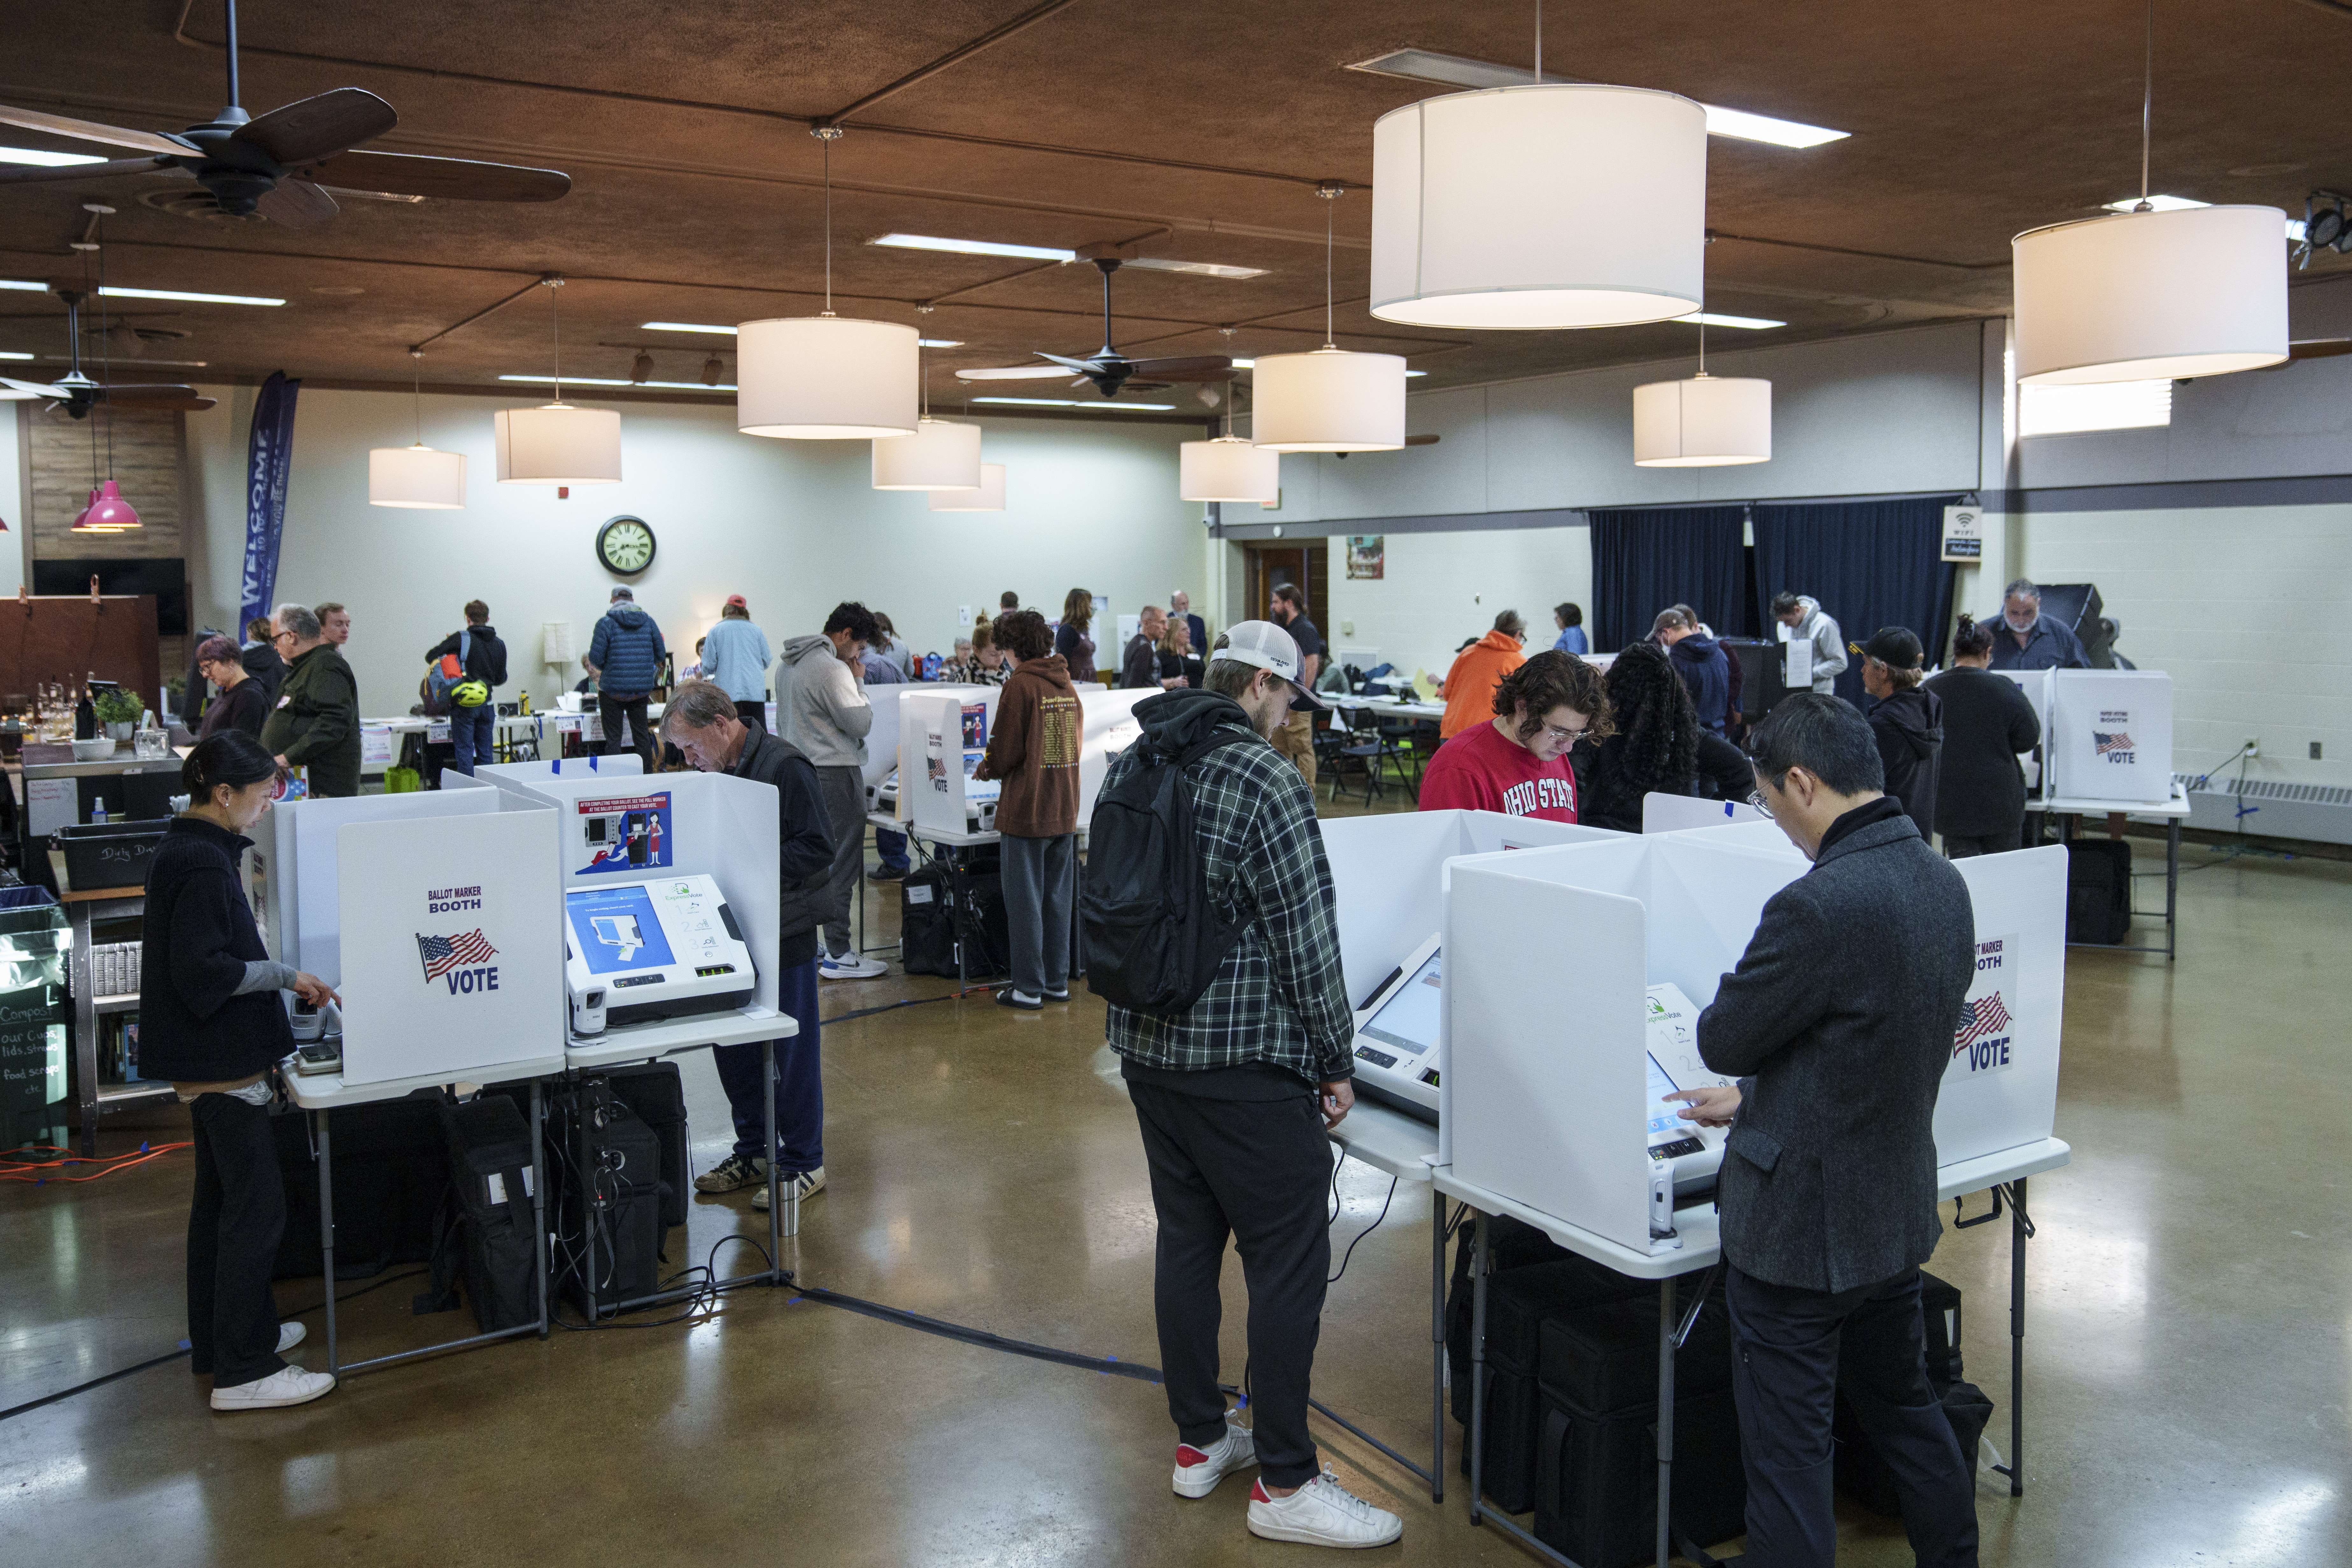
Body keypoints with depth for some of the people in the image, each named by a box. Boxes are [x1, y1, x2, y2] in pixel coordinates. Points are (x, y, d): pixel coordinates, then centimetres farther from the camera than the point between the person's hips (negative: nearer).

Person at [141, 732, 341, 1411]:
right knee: (256, 1208, -5)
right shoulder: (203, 864, -20)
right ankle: (243, 1370, 1)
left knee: (221, 1198, 19)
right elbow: (202, 971, -24)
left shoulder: (185, 848, 11)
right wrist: (284, 976, -18)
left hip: (207, 1060, 11)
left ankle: (219, 1341, 31)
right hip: (219, 1060, -11)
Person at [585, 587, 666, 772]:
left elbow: (595, 658, -12)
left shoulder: (606, 622, -8)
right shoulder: (648, 621, 2)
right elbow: (661, 654, 5)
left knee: (613, 738, 2)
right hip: (642, 690, 3)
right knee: (642, 735, 12)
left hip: (613, 690, -3)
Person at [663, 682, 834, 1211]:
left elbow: (817, 849, -20)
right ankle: (755, 1151, 29)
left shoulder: (784, 767, -16)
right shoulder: (716, 772, 10)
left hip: (782, 934, -8)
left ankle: (803, 1164, 14)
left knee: (790, 1052, 1)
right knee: (731, 1045, 14)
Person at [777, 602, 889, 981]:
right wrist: (859, 681, -3)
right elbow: (861, 722, -15)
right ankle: (838, 955, -5)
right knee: (841, 864, -6)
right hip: (835, 774, -10)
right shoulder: (832, 669, -17)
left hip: (800, 771, 10)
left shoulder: (787, 664, 14)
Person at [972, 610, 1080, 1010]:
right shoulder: (1066, 683, 8)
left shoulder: (1020, 686, -13)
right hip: (1065, 810, 7)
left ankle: (1029, 988, 6)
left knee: (1025, 902, 2)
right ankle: (1057, 982, 19)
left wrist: (986, 769, 8)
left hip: (1027, 811, -7)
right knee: (1058, 899, 13)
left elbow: (1005, 754, -14)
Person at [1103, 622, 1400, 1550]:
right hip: (1245, 1061, -8)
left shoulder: (1129, 768, 8)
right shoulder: (1267, 782, -17)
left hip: (1146, 1048, 8)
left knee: (1186, 1242, 17)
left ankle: (1199, 1443, 29)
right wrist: (1335, 1061, -7)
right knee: (1288, 1264, 2)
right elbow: (1306, 939, -16)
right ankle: (1284, 1484, 10)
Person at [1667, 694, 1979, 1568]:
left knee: (1790, 1448, 6)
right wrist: (1757, 1100, 20)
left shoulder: (1818, 906, -28)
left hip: (1801, 1226, -9)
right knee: (1902, 1404, 27)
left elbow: (1722, 1041, -16)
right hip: (1899, 1211, 9)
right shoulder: (1944, 883, 0)